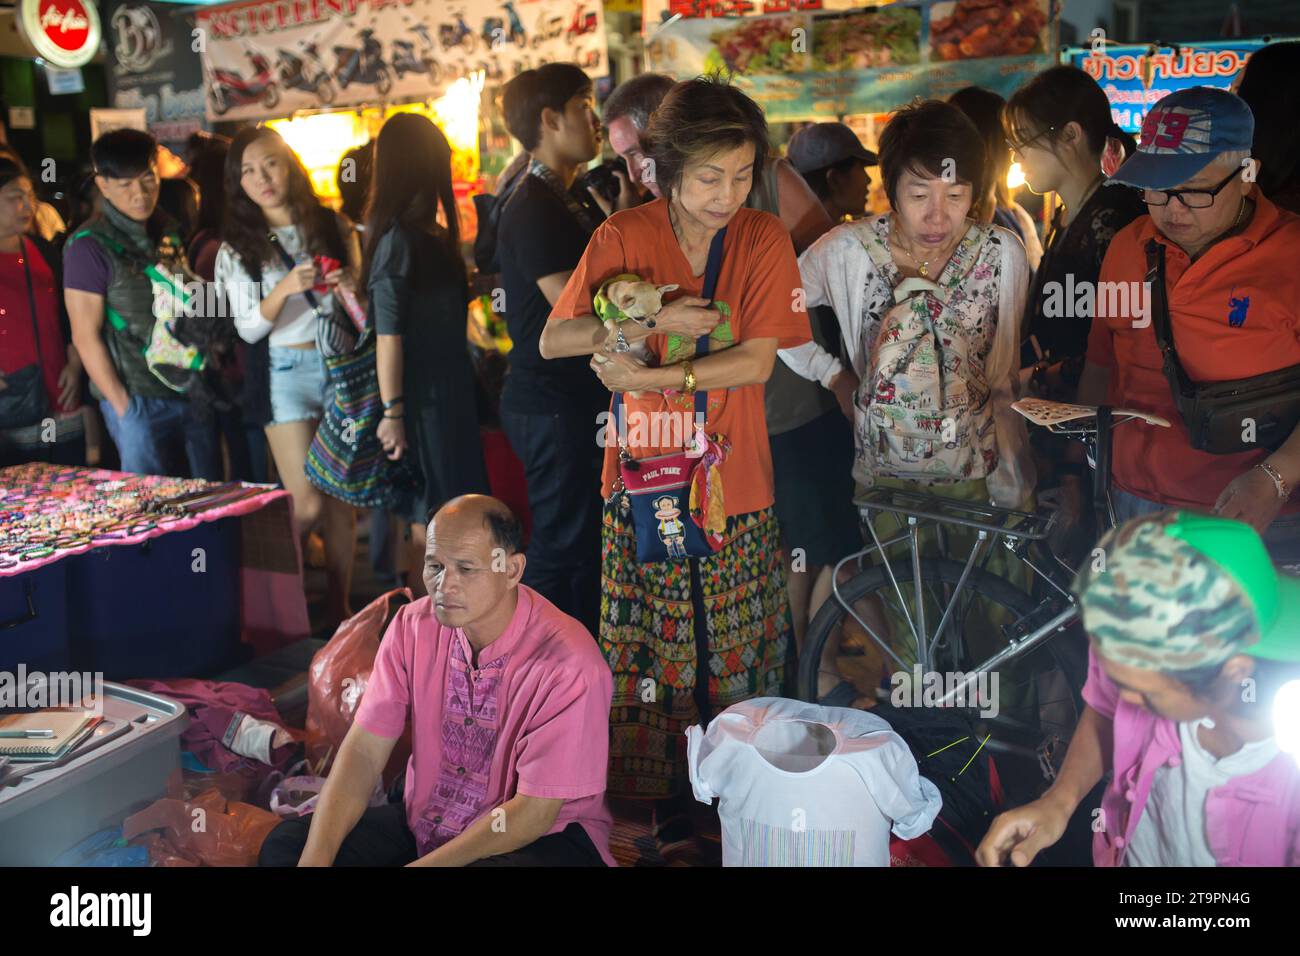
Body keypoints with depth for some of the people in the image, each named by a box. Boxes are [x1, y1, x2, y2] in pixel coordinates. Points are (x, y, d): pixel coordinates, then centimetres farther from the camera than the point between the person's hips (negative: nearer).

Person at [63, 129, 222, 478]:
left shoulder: (167, 231, 9)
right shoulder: (90, 247, -9)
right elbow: (86, 337, -11)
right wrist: (123, 406, -13)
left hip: (194, 392, 6)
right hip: (140, 402, -6)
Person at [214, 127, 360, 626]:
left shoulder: (333, 226, 6)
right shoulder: (238, 247, 2)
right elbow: (248, 328, -4)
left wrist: (351, 286, -10)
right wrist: (284, 289, -20)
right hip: (285, 374, -2)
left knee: (341, 498, 3)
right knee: (307, 504, -8)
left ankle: (339, 606, 14)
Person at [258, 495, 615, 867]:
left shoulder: (569, 664, -23)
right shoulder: (413, 627, -5)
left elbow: (534, 812, -20)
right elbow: (363, 752, -7)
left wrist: (422, 864, -24)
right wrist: (315, 858, -21)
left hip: (542, 835, -5)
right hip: (423, 821, 5)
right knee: (285, 844, -12)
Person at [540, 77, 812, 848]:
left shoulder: (765, 238, -3)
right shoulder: (624, 236, -3)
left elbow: (758, 361, -11)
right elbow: (552, 341, -6)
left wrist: (645, 376, -18)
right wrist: (655, 323, -18)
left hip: (736, 486, 0)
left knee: (738, 654, 10)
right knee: (653, 651, 9)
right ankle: (668, 805, 27)